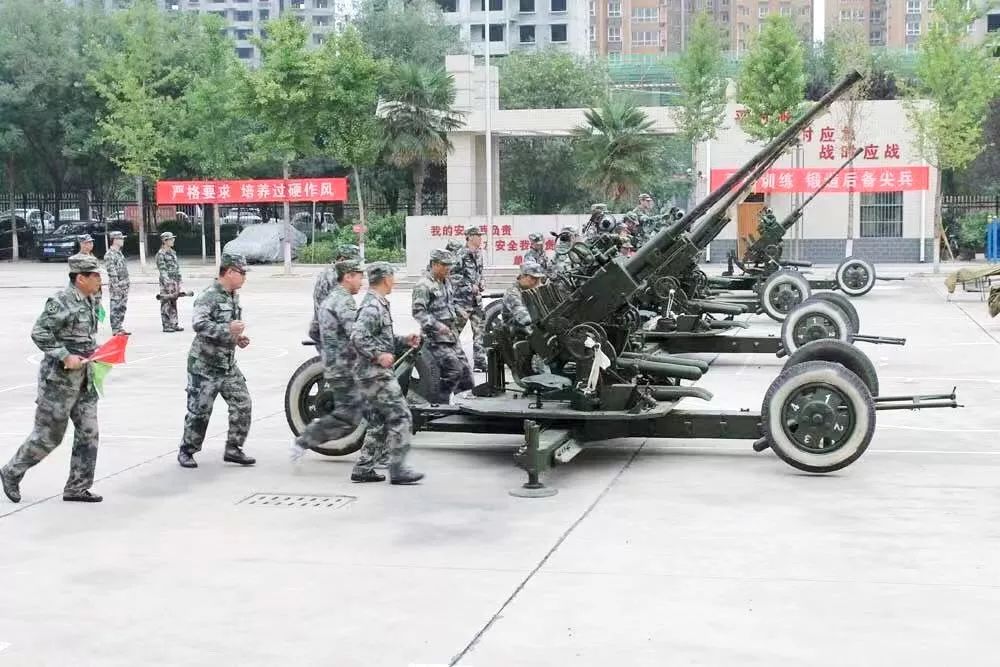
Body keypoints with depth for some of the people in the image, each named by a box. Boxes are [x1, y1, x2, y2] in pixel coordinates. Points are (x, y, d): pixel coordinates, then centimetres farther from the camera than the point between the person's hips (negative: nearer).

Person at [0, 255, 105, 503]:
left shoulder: (88, 300, 9)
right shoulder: (61, 301, -18)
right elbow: (39, 333, -21)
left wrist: (94, 351, 7)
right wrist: (66, 356, -23)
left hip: (84, 378, 8)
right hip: (59, 378, -8)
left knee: (88, 433, 6)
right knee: (48, 435, 2)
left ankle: (77, 488, 15)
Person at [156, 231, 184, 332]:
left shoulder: (172, 253, 16)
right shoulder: (161, 254, -9)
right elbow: (162, 270, -15)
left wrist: (179, 281, 17)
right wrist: (168, 282, -22)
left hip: (175, 282, 8)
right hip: (166, 282, -8)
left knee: (173, 304, 11)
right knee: (166, 304, -3)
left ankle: (174, 324, 16)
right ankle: (166, 326, 0)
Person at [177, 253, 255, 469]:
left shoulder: (234, 297, 11)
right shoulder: (209, 296, -16)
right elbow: (198, 324, -31)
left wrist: (238, 338, 7)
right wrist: (228, 329, -32)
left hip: (228, 365, 8)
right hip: (204, 365, -8)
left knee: (242, 405, 1)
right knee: (199, 411, 0)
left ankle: (233, 449, 12)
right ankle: (186, 451, 17)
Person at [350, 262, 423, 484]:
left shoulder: (378, 304, 17)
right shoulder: (373, 306, -16)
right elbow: (357, 337, -27)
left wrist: (404, 340, 14)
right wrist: (379, 355, -24)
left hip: (373, 374, 11)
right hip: (377, 374, -11)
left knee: (379, 423, 14)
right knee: (401, 417, -8)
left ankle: (363, 469, 16)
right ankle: (398, 470, -5)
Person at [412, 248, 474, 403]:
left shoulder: (446, 283, 16)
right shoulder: (423, 285, -12)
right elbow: (418, 311, -20)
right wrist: (436, 325, -27)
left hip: (451, 336, 9)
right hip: (436, 338, -9)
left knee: (464, 369, 7)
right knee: (454, 369, -15)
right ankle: (438, 403, -4)